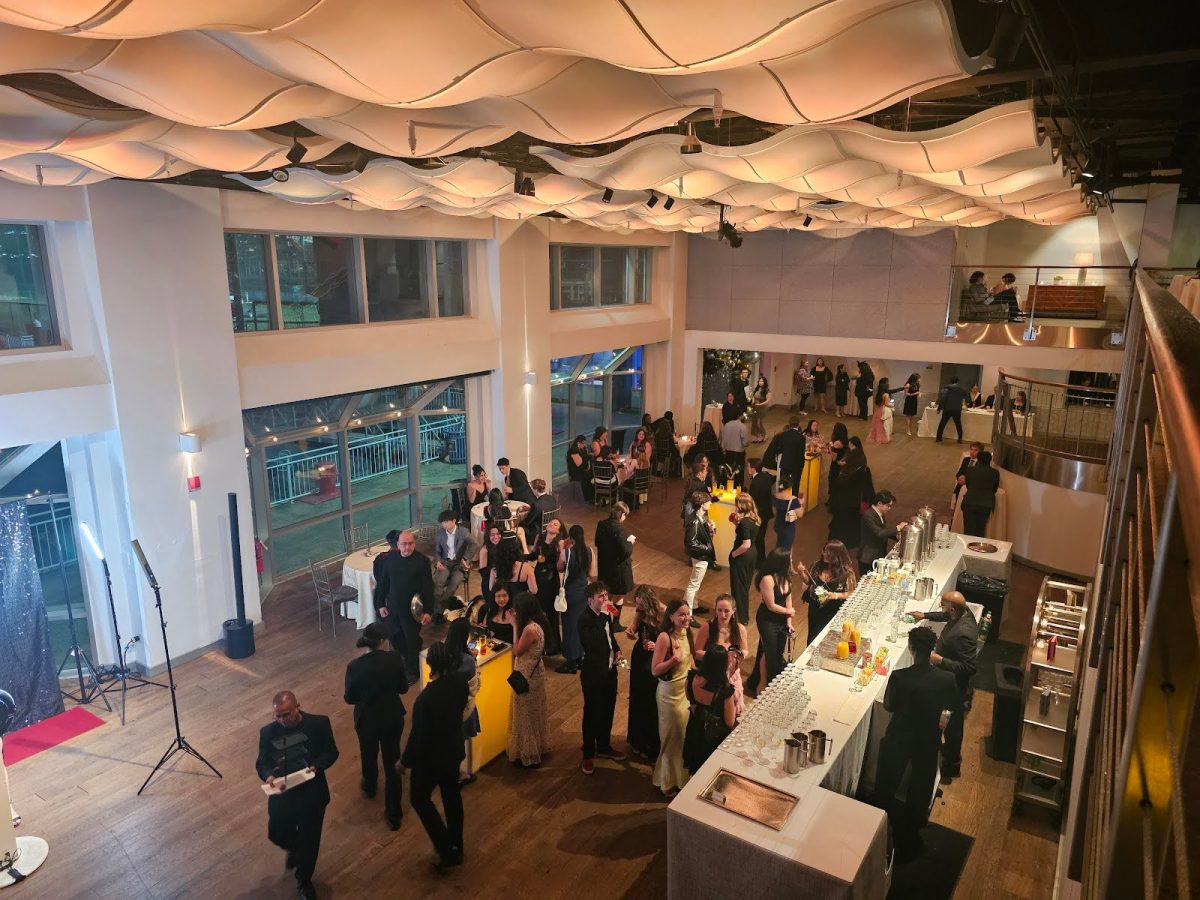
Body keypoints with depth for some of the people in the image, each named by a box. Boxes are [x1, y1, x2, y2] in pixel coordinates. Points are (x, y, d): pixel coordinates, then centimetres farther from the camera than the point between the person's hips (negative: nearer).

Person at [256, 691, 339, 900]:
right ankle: (294, 849, 54)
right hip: (281, 794, 2)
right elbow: (262, 763, -2)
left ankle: (304, 879, 41)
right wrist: (268, 776, -24)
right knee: (276, 835, 17)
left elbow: (331, 752, -6)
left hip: (312, 794, -2)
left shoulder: (319, 723, -16)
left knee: (309, 840, 12)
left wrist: (316, 766, -25)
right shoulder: (267, 732, -10)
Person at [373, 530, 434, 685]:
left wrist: (428, 611, -14)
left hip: (413, 609, -4)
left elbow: (428, 588, -13)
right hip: (392, 607, 4)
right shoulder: (391, 558, -3)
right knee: (393, 636, 18)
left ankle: (413, 671, 31)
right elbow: (383, 582, 7)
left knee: (412, 642, 10)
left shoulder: (422, 560, -14)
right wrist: (380, 604, 5)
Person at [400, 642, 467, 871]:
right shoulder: (460, 682, -16)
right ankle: (456, 846, 42)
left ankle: (447, 851, 20)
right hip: (453, 750, 6)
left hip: (430, 757, -6)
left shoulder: (425, 698, -35)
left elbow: (418, 736, -24)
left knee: (419, 798, 18)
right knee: (452, 795, 24)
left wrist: (405, 761, -8)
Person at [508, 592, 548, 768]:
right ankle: (535, 748, 39)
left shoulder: (530, 629, -30)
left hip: (528, 675, -9)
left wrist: (515, 627, -17)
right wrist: (517, 625, 1)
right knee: (533, 713, 23)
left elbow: (517, 651, -18)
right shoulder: (537, 624, -2)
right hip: (534, 672, 9)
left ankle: (529, 756, 22)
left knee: (526, 714, 7)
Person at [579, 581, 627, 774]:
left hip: (610, 671, 7)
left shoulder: (606, 615, -3)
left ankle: (604, 747, 42)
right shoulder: (585, 619, -24)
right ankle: (588, 754, 28)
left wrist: (617, 650, 0)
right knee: (591, 714, 9)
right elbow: (593, 641, -41)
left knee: (607, 712, 21)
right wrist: (603, 615, -38)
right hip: (593, 674, -7)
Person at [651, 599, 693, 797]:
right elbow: (655, 670, -22)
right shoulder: (665, 637, -23)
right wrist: (674, 658, -34)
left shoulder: (686, 633, 0)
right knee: (672, 738, 8)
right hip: (671, 693, -7)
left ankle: (680, 777, 38)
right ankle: (668, 784, 27)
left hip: (687, 690, 7)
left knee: (685, 736, 17)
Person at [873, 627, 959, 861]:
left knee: (885, 789, 20)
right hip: (929, 741, 3)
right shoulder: (947, 679, -21)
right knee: (920, 790, 26)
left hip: (899, 739, -3)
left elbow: (888, 705, -14)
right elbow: (951, 704, -1)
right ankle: (911, 838, 48)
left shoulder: (899, 677, -29)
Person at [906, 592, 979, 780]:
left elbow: (969, 668, -34)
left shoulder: (963, 634, -38)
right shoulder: (964, 612, -11)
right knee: (950, 724, 30)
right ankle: (949, 751, 53)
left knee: (951, 726, 13)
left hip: (955, 688, -9)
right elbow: (945, 616, 14)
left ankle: (951, 768, 32)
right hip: (949, 682, 9)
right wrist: (925, 615, 14)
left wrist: (940, 660, -34)